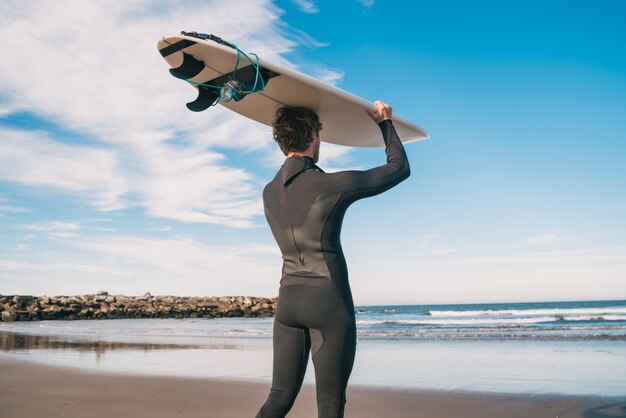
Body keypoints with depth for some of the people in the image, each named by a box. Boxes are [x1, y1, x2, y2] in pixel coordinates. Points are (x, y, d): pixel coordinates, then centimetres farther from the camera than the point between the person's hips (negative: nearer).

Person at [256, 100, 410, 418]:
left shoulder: (269, 193, 5)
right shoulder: (335, 185, -12)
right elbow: (399, 168, 1)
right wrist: (385, 123, 14)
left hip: (288, 300, 6)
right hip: (330, 302, -6)